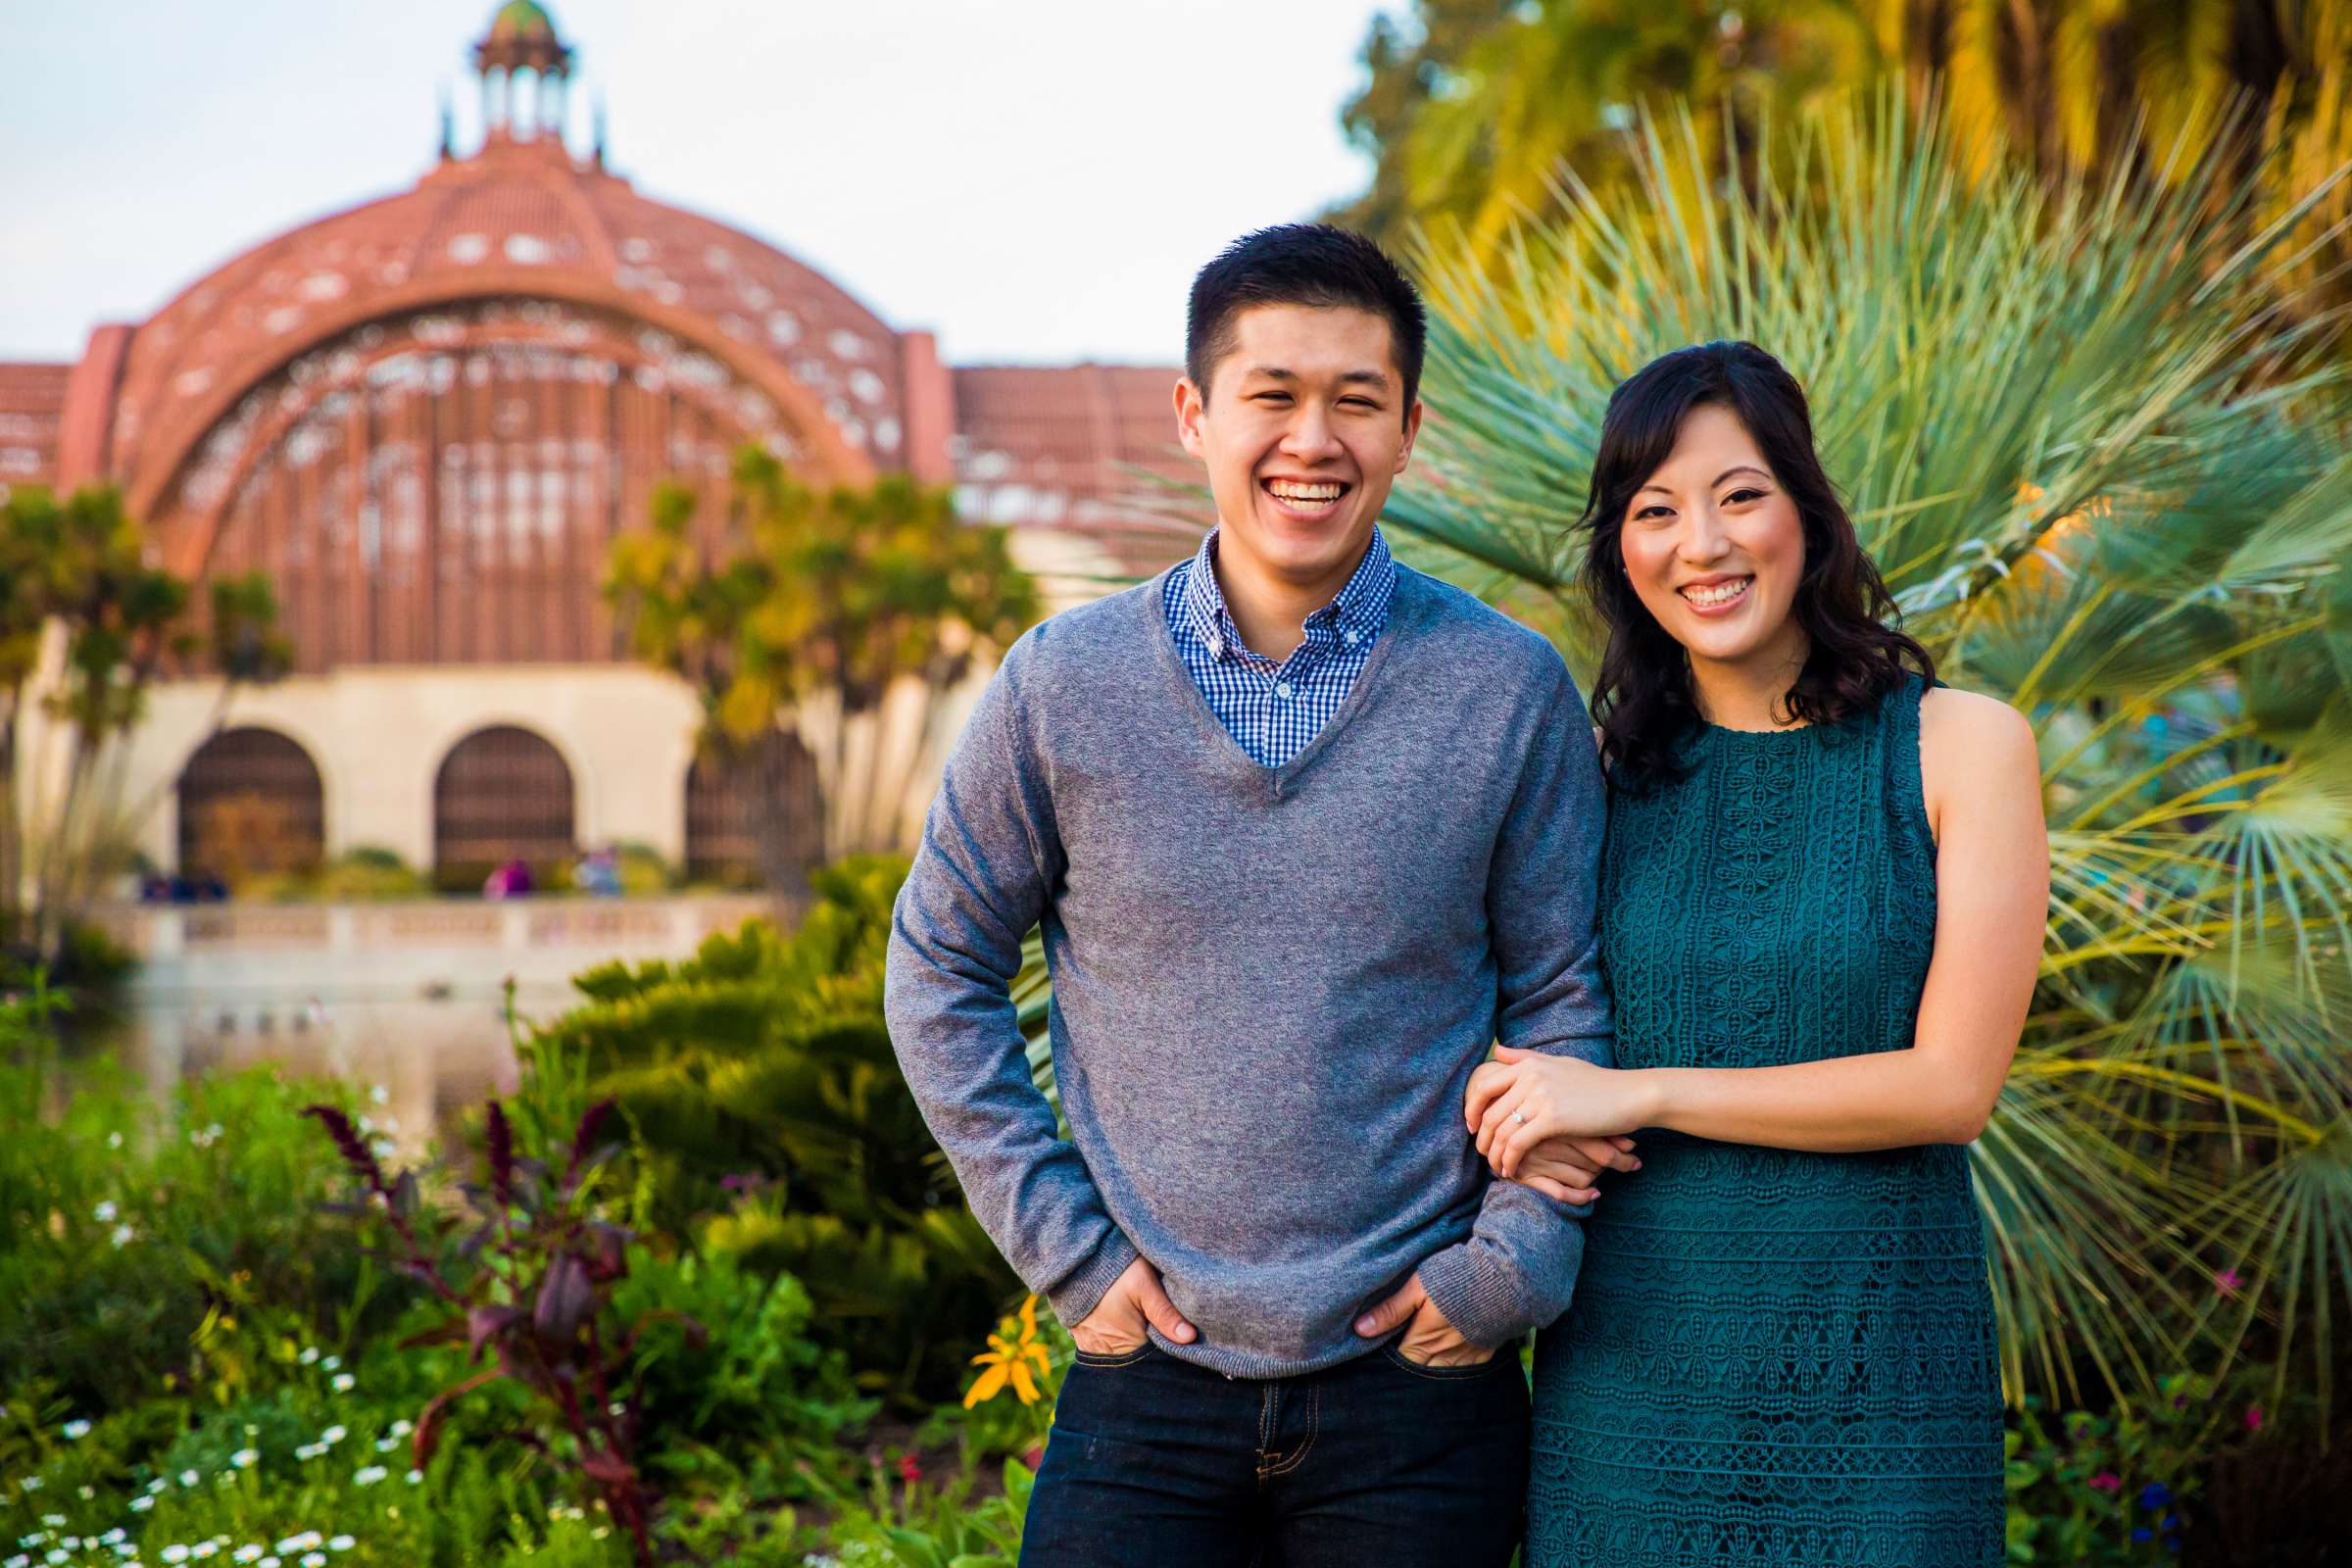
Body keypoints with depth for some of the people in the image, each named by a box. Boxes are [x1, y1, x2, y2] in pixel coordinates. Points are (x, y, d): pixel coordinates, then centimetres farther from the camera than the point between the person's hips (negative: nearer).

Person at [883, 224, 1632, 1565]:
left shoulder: (1511, 690, -2)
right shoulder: (1063, 685, -2)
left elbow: (1564, 1002, 4)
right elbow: (942, 970, 7)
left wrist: (1513, 1263, -6)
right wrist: (1062, 1242, 0)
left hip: (1417, 1384, 0)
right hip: (1149, 1377, 0)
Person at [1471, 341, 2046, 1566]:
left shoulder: (1960, 745, -3)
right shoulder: (1605, 766, 6)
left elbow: (1952, 1083, -10)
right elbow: (1530, 1030, 14)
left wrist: (1637, 1094, -13)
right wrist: (1528, 1119, -10)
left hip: (1873, 1354, -2)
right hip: (1629, 1344, 2)